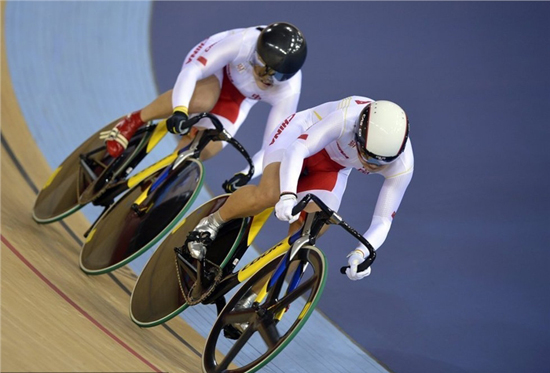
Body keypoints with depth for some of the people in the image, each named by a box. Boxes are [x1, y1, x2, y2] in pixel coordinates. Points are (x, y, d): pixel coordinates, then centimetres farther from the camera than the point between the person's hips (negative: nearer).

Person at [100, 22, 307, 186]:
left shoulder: (288, 92, -33)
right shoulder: (243, 42, -40)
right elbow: (191, 71, -41)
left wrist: (248, 173, -42)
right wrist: (180, 110, -58)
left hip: (239, 96, 3)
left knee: (205, 148, -20)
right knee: (200, 101, -40)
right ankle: (136, 120, -15)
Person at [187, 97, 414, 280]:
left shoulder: (402, 166, -28)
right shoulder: (347, 118, -40)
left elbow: (383, 221, -22)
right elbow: (297, 150, -44)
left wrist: (362, 253, -42)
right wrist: (288, 195, -61)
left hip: (332, 168, 4)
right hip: (300, 136, -3)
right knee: (269, 194, -32)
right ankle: (212, 223, -3)